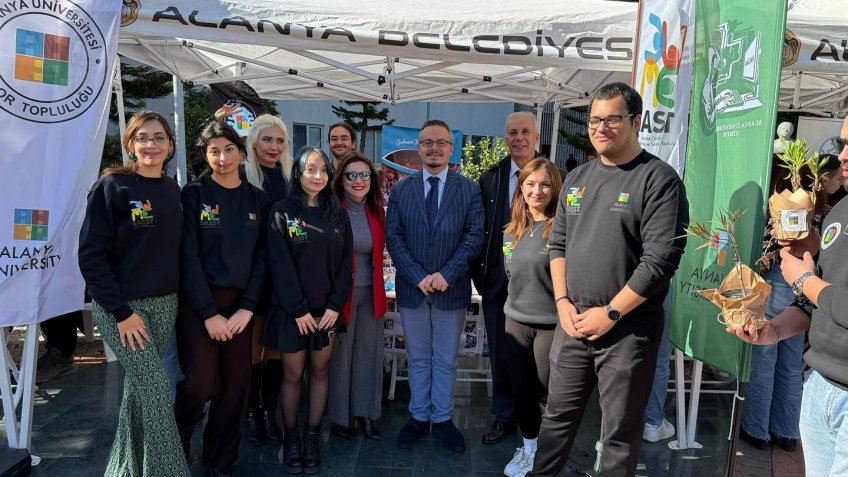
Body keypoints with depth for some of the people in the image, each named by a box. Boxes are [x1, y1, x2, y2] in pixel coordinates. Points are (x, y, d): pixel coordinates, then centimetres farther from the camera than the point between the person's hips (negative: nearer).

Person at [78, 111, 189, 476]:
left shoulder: (172, 190, 7)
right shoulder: (112, 186, -10)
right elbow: (90, 253, -13)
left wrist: (177, 296, 6)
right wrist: (121, 312, -16)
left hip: (165, 304, 6)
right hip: (122, 306, -5)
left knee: (139, 386, 15)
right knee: (156, 390, -6)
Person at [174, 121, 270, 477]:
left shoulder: (258, 199, 6)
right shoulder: (193, 194, -4)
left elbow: (261, 257, 3)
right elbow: (188, 256, -9)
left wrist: (247, 308, -7)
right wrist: (209, 313, -13)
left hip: (240, 303, 3)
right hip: (198, 302, -3)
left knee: (235, 385, 5)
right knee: (201, 384, -7)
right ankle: (175, 447, 21)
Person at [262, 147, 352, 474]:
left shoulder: (337, 214, 5)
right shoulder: (282, 213, -5)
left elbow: (345, 263, 2)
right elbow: (280, 265, -11)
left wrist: (335, 305, -8)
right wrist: (298, 309, -15)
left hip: (327, 309, 3)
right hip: (292, 309, -3)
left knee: (320, 371, 10)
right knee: (293, 374, 6)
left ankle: (312, 436, 23)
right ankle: (290, 437, 22)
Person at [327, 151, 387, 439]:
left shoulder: (376, 212, 5)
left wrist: (379, 289, 9)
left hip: (371, 293, 5)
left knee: (369, 353, 11)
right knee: (339, 354, 7)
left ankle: (365, 413, 25)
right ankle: (338, 416, 23)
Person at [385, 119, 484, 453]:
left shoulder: (468, 189, 1)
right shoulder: (401, 190, 4)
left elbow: (474, 235, -5)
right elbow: (393, 237, -2)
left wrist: (446, 274, -15)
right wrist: (418, 277, -13)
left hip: (452, 289, -1)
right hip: (411, 288, 1)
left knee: (446, 360, 11)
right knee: (417, 358, 13)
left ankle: (442, 420, 26)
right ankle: (419, 417, 28)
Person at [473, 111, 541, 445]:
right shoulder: (490, 178, 4)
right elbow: (480, 229, 5)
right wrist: (480, 274, 0)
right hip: (499, 280, 2)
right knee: (500, 352, 12)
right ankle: (504, 418, 30)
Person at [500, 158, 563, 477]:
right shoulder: (512, 231, 6)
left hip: (552, 323, -5)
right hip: (516, 321, 5)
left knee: (546, 394, 7)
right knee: (520, 390, 14)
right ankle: (528, 448, 33)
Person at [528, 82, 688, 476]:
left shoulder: (658, 178, -9)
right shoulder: (577, 178, 11)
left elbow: (660, 259, -16)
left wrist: (610, 313, -15)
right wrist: (562, 302, 1)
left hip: (629, 328, -5)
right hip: (573, 323, 5)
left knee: (620, 431, 9)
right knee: (557, 415, 15)